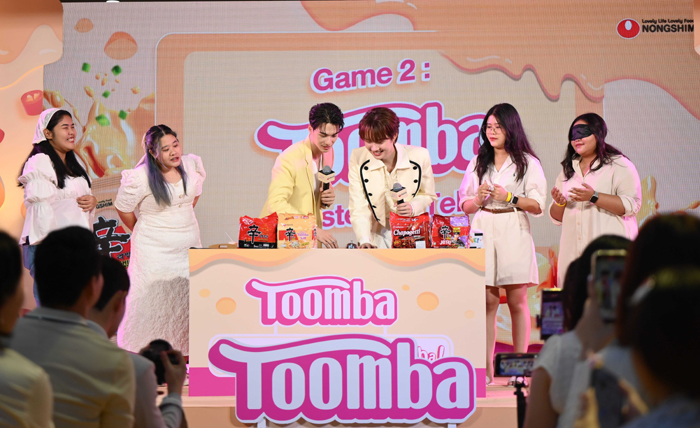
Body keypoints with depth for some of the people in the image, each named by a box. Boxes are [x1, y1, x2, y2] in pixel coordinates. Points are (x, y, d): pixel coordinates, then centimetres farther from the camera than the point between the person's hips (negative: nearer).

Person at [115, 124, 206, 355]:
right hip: (154, 250, -5)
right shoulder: (140, 177, -16)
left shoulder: (191, 165, -1)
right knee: (153, 301, -5)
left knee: (190, 299, 5)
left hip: (188, 246, 5)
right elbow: (123, 207, -2)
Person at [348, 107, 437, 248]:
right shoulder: (357, 158, -7)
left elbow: (428, 195, 8)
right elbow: (358, 207, -10)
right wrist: (364, 240, -25)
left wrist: (413, 207, -15)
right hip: (377, 235, 0)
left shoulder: (419, 156, -7)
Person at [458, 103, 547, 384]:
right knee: (487, 300, -2)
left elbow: (538, 206, 0)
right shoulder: (477, 163, 17)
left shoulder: (527, 163, 5)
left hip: (514, 234, -3)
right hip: (483, 233, 3)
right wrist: (478, 199, -4)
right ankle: (486, 370, -2)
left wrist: (510, 198, -13)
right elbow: (464, 205, 17)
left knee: (517, 300, -2)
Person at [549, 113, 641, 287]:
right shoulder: (568, 170, 22)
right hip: (573, 252, 5)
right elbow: (557, 218, 23)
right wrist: (559, 203, 0)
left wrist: (594, 197, -16)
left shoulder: (619, 165, 4)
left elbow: (632, 205, -9)